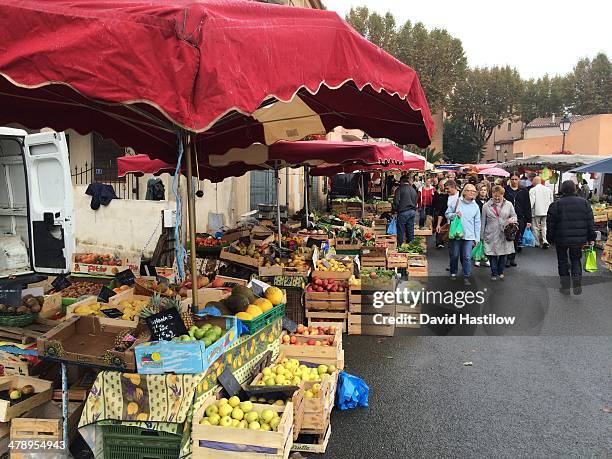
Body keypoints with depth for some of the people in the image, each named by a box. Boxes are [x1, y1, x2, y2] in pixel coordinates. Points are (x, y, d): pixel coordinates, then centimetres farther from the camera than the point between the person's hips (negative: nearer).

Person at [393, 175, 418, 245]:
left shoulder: (399, 189, -7)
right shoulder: (413, 190, 13)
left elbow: (396, 201, -11)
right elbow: (415, 202, 19)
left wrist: (396, 209, 3)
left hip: (403, 212, -6)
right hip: (412, 211, 6)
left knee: (401, 231, -1)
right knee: (410, 231, 11)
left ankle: (400, 246, 0)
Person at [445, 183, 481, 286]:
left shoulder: (475, 206, 8)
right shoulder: (457, 202, 1)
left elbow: (477, 223, 10)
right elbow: (447, 214, 5)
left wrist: (477, 238, 7)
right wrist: (455, 215, -16)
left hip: (469, 236, 1)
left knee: (467, 257, -3)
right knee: (454, 255, 9)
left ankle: (466, 277, 7)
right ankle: (453, 273, 29)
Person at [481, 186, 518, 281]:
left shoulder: (508, 204, 7)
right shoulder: (486, 206, 4)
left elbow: (514, 216, 13)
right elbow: (483, 222, 7)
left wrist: (512, 220, -13)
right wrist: (482, 236, 6)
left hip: (505, 234, 1)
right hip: (491, 235, -1)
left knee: (504, 254, 7)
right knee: (493, 255, 1)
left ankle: (500, 272, 25)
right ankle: (494, 273, 15)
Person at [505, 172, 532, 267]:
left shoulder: (523, 191, 7)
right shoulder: (505, 190, 3)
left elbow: (527, 206, 7)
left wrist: (528, 220, 3)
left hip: (520, 218, 2)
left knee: (516, 239, 7)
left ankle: (513, 258, 17)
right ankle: (508, 258, -2)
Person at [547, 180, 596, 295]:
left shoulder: (556, 204, -7)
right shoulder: (584, 202, 1)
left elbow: (550, 224, -5)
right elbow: (590, 222, 4)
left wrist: (551, 239, 5)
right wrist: (591, 238, 10)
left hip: (561, 239, -2)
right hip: (579, 238, 2)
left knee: (562, 261, 11)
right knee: (576, 260, 17)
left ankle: (565, 287, 15)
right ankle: (577, 284, 0)